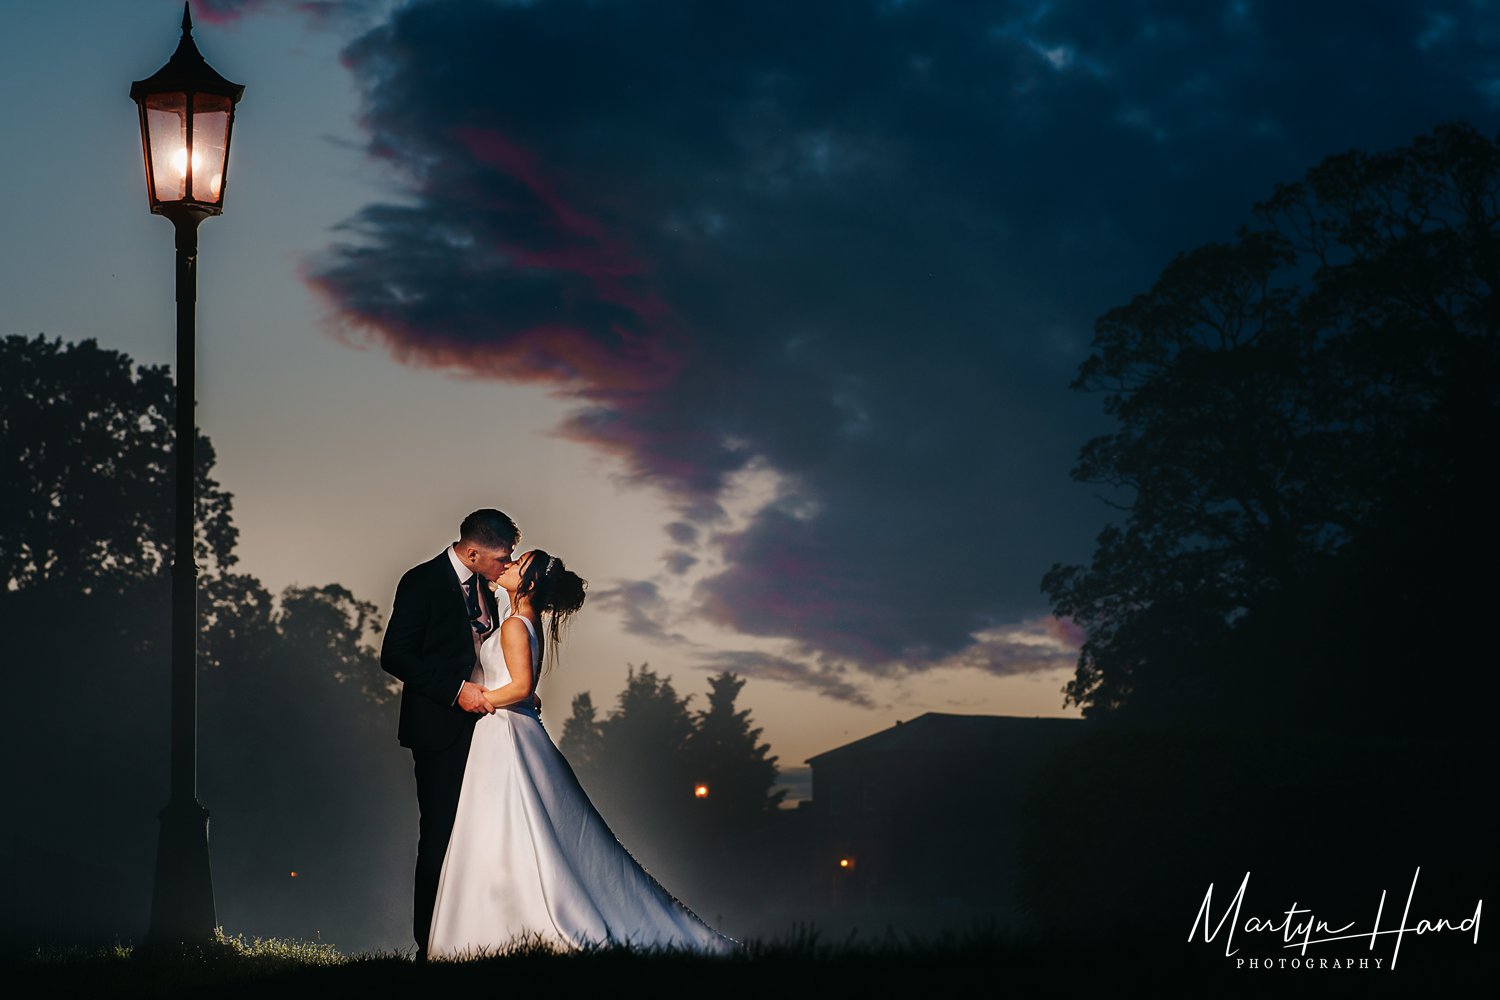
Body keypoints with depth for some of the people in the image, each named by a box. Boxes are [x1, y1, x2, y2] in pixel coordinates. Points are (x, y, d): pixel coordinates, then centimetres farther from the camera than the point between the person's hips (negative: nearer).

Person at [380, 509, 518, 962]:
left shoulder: (482, 587, 12)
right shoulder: (422, 582, -11)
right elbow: (394, 656, -15)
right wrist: (456, 690, -20)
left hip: (481, 719, 7)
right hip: (442, 729, -7)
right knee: (440, 836, -4)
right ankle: (431, 943, 3)